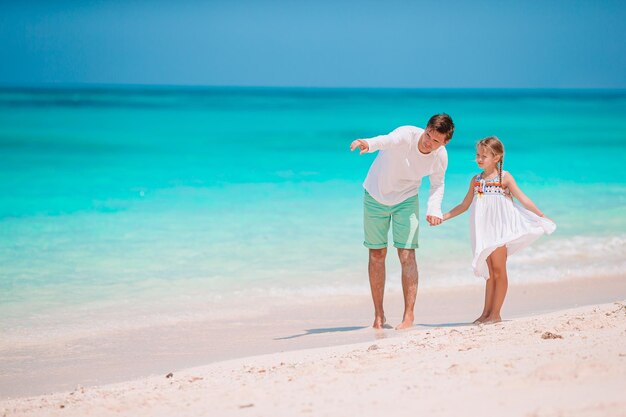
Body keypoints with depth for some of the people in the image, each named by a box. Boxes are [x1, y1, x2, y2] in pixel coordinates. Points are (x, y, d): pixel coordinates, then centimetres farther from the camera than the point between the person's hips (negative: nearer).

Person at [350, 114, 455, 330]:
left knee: (407, 256, -11)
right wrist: (368, 144, -78)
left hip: (406, 200, 1)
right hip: (376, 196, -1)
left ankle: (409, 315, -5)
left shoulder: (440, 157, -18)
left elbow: (437, 184, 1)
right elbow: (386, 140, -54)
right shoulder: (406, 136, -31)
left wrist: (434, 209, -17)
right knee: (377, 255, 6)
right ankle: (379, 315, 17)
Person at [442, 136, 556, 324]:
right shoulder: (476, 180, 11)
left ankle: (495, 314, 0)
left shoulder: (504, 178, -4)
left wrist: (542, 216, -8)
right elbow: (464, 205, 19)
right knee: (490, 273, 9)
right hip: (484, 230, 5)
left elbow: (523, 199, -4)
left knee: (499, 271, -2)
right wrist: (443, 217, 15)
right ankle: (486, 313, 10)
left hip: (500, 228, -5)